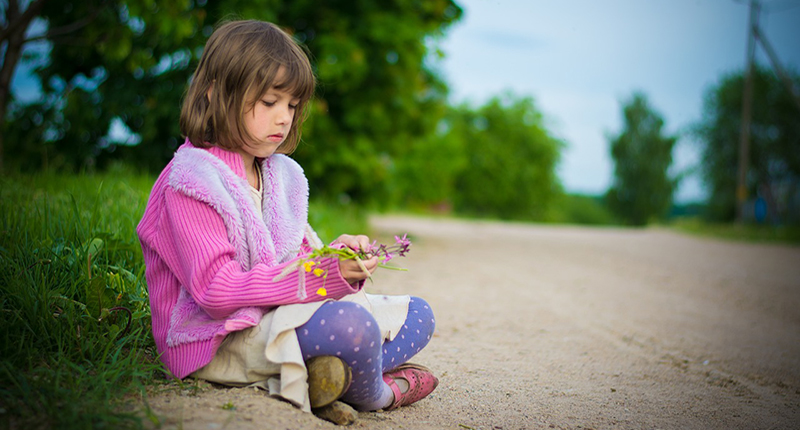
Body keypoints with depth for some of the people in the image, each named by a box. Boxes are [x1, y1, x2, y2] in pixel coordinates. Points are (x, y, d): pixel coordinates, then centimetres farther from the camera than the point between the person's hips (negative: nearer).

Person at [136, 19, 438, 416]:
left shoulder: (281, 174, 13)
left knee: (417, 315, 7)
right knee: (351, 323, -35)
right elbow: (216, 290, -21)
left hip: (281, 313, 9)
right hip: (222, 337, -9)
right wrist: (321, 275, -27)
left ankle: (332, 374, -19)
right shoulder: (190, 180, -13)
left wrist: (338, 254, -9)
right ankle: (373, 395, -2)